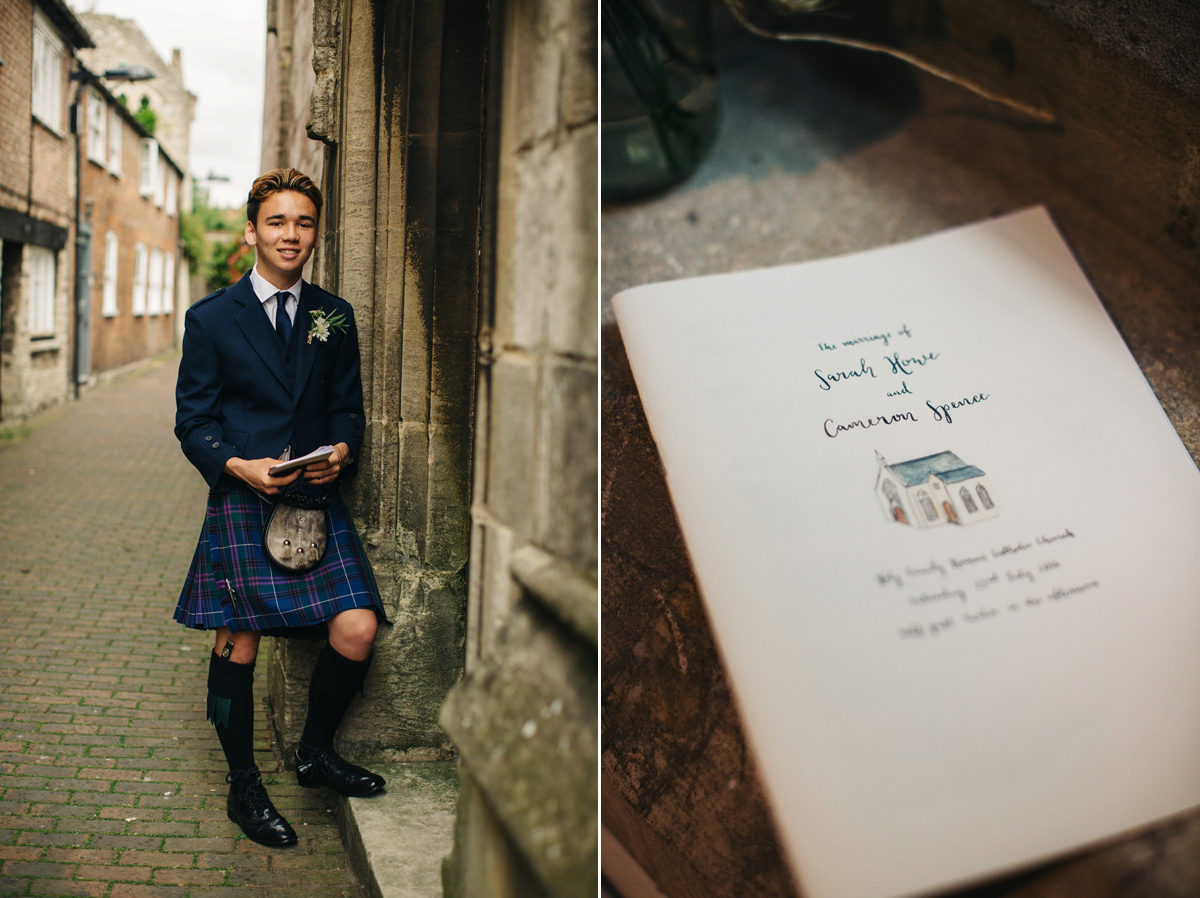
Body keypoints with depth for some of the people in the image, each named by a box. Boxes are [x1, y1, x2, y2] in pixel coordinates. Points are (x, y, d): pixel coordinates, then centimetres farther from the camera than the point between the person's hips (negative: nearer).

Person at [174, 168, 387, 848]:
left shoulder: (335, 317, 12)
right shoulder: (211, 318, 3)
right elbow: (193, 420, 3)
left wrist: (342, 449, -7)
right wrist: (239, 466, -15)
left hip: (319, 499, 3)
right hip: (241, 500, -2)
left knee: (358, 632, -8)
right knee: (238, 645, -1)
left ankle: (316, 753, 18)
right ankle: (244, 788, 18)